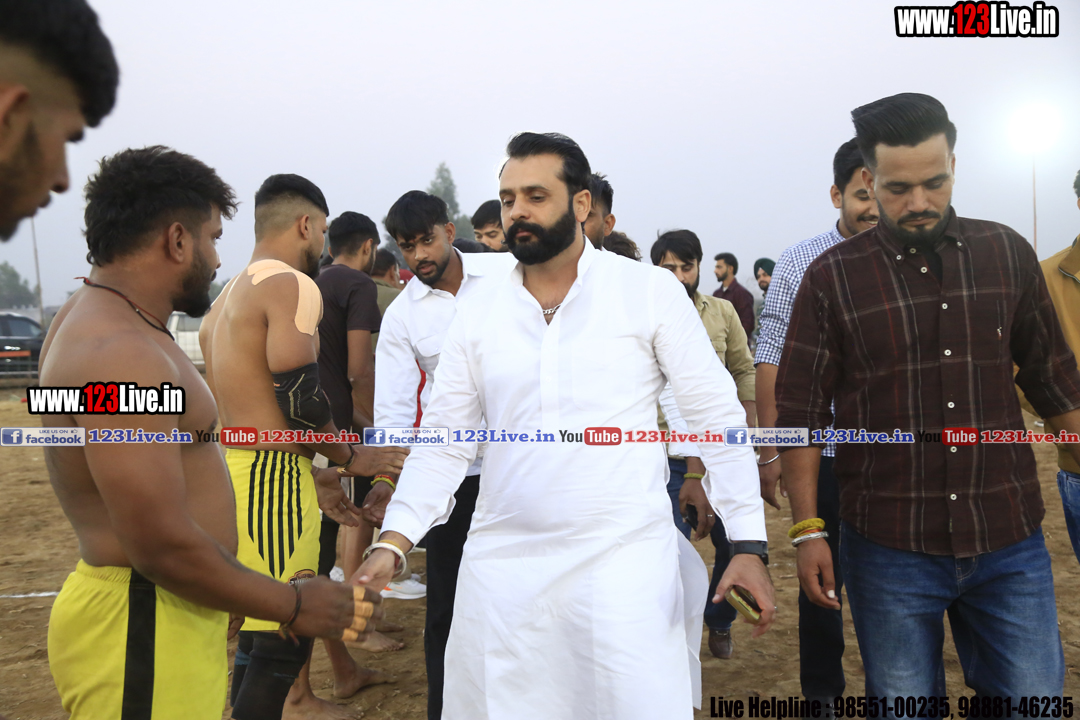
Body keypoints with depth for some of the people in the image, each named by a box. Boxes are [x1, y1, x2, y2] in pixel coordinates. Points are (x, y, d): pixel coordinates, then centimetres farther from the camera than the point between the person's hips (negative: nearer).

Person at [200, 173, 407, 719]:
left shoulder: (230, 294, 20)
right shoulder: (293, 285, -11)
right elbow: (297, 396, -20)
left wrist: (311, 474, 21)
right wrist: (350, 457, -5)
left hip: (235, 468, 10)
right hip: (271, 478, -10)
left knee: (261, 624, 18)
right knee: (284, 633, -3)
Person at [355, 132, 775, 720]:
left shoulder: (650, 290, -2)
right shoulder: (477, 314, 6)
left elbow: (718, 417, -1)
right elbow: (443, 443, 7)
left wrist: (748, 545, -7)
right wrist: (392, 543, -4)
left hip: (625, 561, -2)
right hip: (501, 566, 3)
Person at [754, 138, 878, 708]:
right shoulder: (800, 263, -1)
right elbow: (770, 361, -2)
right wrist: (768, 452, -4)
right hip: (823, 453, -1)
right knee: (822, 581, 11)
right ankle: (821, 693, 28)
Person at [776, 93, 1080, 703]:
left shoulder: (1009, 255, 4)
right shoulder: (833, 277, -4)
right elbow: (801, 411, -3)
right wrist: (808, 529, -6)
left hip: (1011, 543, 2)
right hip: (890, 549, -2)